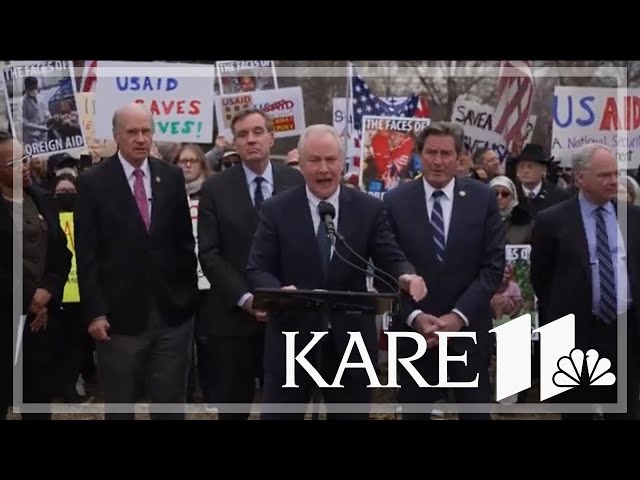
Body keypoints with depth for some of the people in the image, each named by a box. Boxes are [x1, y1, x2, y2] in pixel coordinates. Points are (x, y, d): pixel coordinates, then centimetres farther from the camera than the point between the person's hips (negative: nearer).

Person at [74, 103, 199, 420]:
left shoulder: (172, 177, 6)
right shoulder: (92, 182, -3)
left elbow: (185, 241, 11)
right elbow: (86, 255, -5)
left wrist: (191, 295, 6)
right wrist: (95, 312, -10)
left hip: (172, 311, 2)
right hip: (120, 314, -2)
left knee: (170, 404, 8)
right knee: (119, 406, 9)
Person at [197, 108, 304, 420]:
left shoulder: (297, 183, 4)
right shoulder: (216, 189, 1)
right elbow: (209, 254, -3)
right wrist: (244, 298, -13)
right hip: (233, 316, -1)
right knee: (233, 406, 6)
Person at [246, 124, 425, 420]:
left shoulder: (370, 209, 2)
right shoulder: (276, 210, 0)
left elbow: (390, 259, -2)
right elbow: (258, 269, -3)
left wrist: (407, 276, -26)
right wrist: (279, 292, -26)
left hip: (350, 341, 1)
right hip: (292, 339, -1)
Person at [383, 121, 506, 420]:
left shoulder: (483, 198, 0)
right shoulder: (396, 202, 0)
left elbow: (493, 265, -3)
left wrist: (458, 316, -12)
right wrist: (415, 316, -13)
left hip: (468, 331, 0)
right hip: (414, 331, 0)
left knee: (475, 414, 5)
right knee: (414, 414, 8)